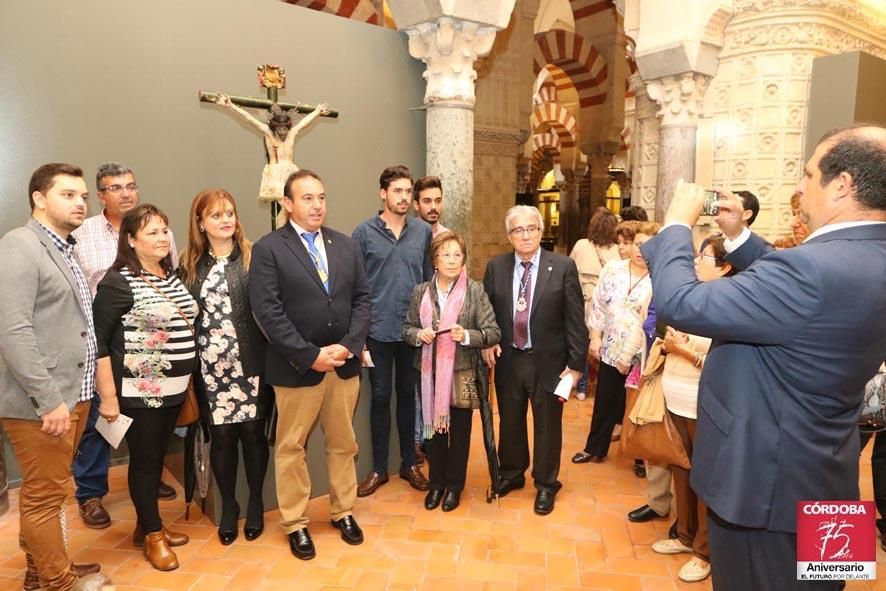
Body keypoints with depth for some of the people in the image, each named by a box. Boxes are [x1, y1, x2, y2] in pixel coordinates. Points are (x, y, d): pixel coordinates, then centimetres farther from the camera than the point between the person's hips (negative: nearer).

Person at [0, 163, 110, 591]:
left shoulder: (65, 250, 14)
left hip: (73, 394, 8)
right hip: (42, 401, -8)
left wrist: (73, 393, 15)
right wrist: (49, 399, -21)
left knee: (46, 491, 20)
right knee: (44, 496, 5)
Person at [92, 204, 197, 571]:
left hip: (173, 387, 7)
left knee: (157, 457, 18)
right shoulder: (118, 282, -13)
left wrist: (187, 380, 15)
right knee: (144, 460, 7)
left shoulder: (171, 276, 8)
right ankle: (153, 534, 24)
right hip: (140, 390, -7)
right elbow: (97, 341, -14)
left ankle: (146, 526, 34)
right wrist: (108, 396, -16)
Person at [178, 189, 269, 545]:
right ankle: (228, 505, 29)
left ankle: (255, 503, 27)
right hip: (211, 366, 2)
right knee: (221, 435, 10)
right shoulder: (190, 266, 7)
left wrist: (269, 356, -13)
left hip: (250, 363, -2)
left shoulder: (253, 258, -1)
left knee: (252, 431, 8)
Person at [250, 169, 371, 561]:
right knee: (291, 448, 10)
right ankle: (295, 523, 28)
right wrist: (310, 355, -17)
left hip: (345, 364, 4)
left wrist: (348, 345, -9)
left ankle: (343, 512, 35)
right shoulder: (268, 249, -6)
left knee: (343, 444, 16)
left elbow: (362, 298, 5)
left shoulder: (345, 245, 8)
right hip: (297, 367, -4)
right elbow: (268, 312, -14)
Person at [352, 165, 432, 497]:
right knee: (380, 397, 9)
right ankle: (379, 468, 24)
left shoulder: (423, 231, 3)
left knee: (408, 395, 13)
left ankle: (409, 463, 29)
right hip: (378, 331, -2)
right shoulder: (364, 232, -3)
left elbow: (430, 279, 6)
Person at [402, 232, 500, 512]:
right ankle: (436, 483, 33)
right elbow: (407, 328, 8)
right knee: (434, 427, 13)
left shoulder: (475, 290, -6)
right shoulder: (421, 291, 3)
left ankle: (454, 485, 31)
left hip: (463, 373, -2)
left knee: (459, 432, 11)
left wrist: (466, 336, -24)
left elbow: (493, 333, -8)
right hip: (430, 372, 2)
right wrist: (419, 334, -13)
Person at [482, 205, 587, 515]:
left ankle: (545, 484, 35)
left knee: (547, 425, 13)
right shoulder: (496, 267, 0)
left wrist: (576, 364, -10)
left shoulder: (563, 267, -9)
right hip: (508, 360, 3)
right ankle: (511, 474, 43)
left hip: (548, 362, -2)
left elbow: (575, 318, -8)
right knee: (509, 421, 19)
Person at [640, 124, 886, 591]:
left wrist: (678, 223, -15)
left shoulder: (818, 268, -32)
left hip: (767, 478, -9)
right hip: (814, 473, 9)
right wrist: (738, 236, 9)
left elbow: (678, 303, -30)